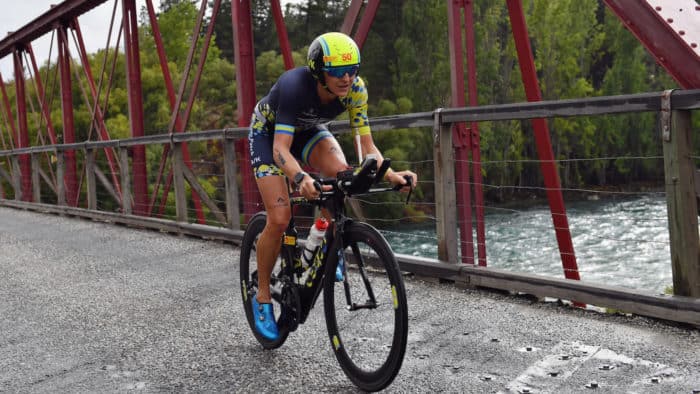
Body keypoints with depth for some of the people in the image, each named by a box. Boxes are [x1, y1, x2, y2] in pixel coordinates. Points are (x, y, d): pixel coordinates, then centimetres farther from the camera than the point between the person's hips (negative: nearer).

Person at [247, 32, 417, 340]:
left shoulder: (355, 88, -25)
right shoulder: (295, 85, -38)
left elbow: (366, 144, -25)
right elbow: (281, 148, -43)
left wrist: (390, 174, -44)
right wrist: (300, 178, -63)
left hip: (308, 131, 4)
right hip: (268, 133, -4)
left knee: (340, 173, -30)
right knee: (279, 218, -17)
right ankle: (262, 298, 3)